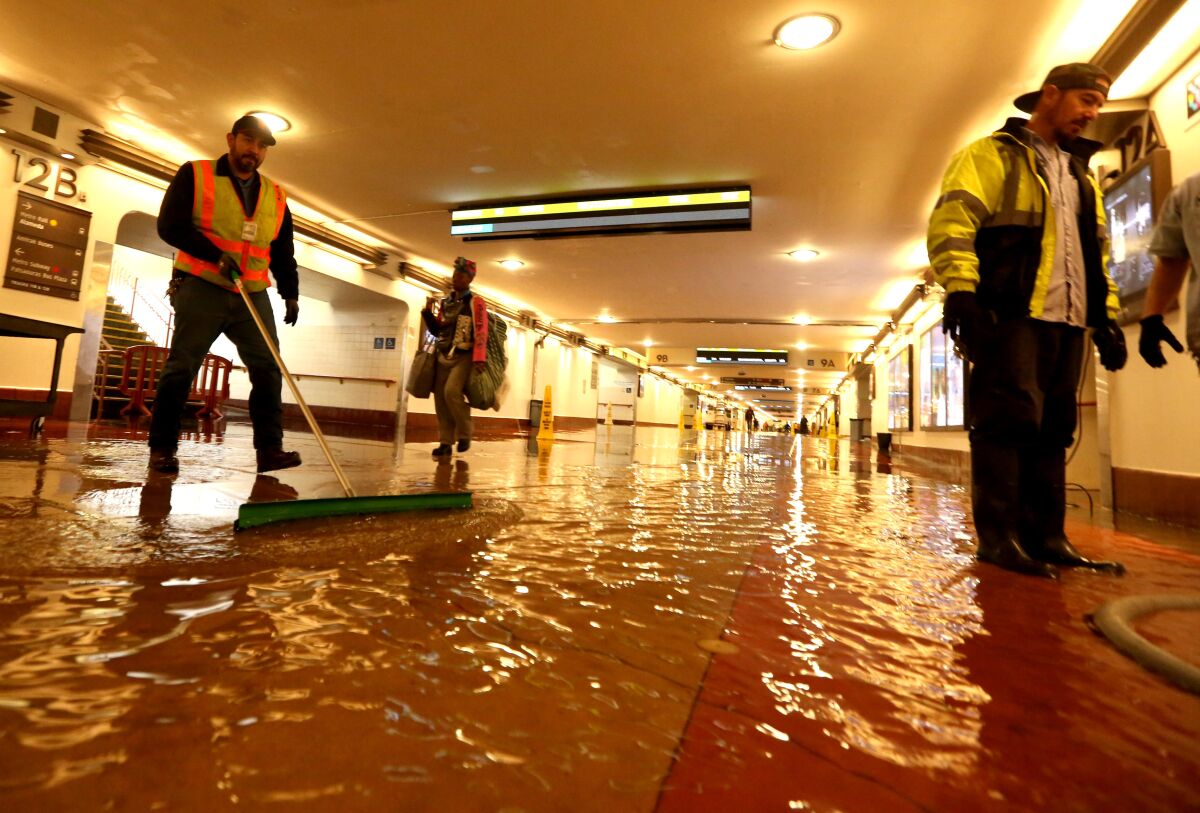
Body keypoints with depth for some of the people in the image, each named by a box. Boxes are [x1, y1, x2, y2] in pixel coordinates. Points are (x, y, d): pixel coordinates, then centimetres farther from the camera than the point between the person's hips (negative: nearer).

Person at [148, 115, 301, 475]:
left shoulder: (276, 197, 14)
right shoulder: (195, 175, 4)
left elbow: (283, 254, 14)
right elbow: (169, 225, -5)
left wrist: (291, 294, 4)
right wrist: (216, 254, -17)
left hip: (252, 296, 3)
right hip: (201, 289, -3)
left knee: (268, 368, -6)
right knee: (181, 367, -2)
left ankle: (269, 448, -5)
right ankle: (162, 447, 9)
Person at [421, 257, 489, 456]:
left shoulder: (476, 302, -5)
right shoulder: (445, 302, 14)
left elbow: (481, 332, -14)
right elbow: (437, 330, 17)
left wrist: (479, 358, -24)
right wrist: (428, 312, 2)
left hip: (464, 357, -7)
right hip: (443, 356, 7)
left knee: (452, 391, -25)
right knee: (440, 398, 3)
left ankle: (464, 434, -6)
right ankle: (445, 442, 11)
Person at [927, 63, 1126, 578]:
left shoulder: (1082, 175, 29)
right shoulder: (991, 155, 6)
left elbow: (1097, 253, 29)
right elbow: (951, 221, -10)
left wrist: (1107, 317, 19)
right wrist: (960, 291, -23)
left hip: (1067, 321, 8)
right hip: (1012, 315, -7)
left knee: (1052, 430, 6)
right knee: (1009, 420, -12)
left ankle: (1046, 536, 12)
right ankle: (997, 537, -6)